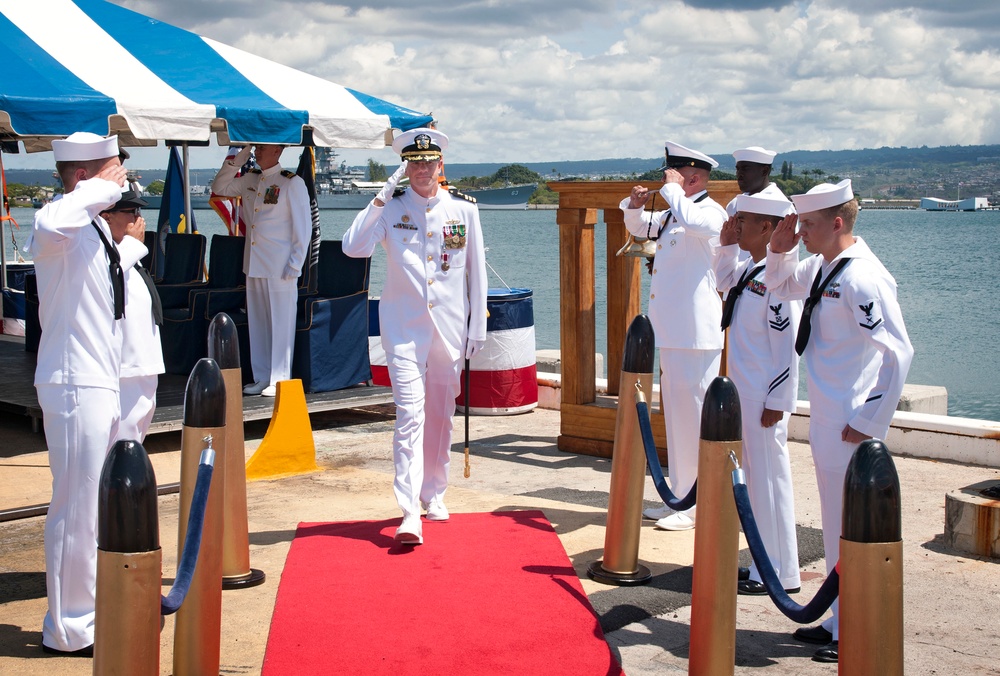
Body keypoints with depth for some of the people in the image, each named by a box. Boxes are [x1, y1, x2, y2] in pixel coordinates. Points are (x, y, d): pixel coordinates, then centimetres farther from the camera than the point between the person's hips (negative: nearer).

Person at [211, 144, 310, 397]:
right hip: (254, 263, 7)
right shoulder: (250, 179, 13)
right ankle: (262, 377, 18)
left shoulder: (292, 183, -6)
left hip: (279, 266, -7)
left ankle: (279, 380, 2)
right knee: (257, 323, 10)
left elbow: (303, 226, -8)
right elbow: (219, 188, 22)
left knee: (281, 324, -3)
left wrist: (294, 265, -12)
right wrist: (237, 159, 9)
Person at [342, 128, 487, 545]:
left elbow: (476, 269, 8)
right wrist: (382, 198, -17)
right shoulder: (390, 210, 1)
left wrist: (478, 326, 7)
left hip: (449, 328, 2)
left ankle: (433, 492, 30)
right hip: (404, 329, -2)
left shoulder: (464, 209, 4)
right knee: (410, 413, -12)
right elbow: (353, 248, -14)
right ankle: (409, 511, -16)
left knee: (440, 414, 12)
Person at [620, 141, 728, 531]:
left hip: (695, 335, -10)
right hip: (671, 333, 10)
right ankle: (680, 498, 24)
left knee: (694, 416, -5)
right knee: (676, 415, 15)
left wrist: (672, 189, -17)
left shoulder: (710, 212, -10)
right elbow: (640, 227, 34)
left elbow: (692, 222, -34)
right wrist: (635, 206, 12)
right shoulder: (673, 214, 17)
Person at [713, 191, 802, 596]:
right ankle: (766, 564, 26)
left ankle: (780, 574, 8)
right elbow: (725, 280, 31)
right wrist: (727, 245, 14)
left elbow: (787, 347, -20)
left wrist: (776, 404, -18)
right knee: (755, 478, 15)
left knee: (769, 480, -2)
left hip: (764, 399, -10)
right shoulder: (750, 268, 7)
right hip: (744, 395, 10)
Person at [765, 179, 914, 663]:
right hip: (825, 420, 10)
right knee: (836, 528, 18)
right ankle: (842, 621, 31)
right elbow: (778, 286, 28)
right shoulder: (822, 268, 8)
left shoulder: (861, 278, -20)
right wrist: (780, 249, 8)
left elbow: (898, 353, -23)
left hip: (851, 427, -10)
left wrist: (869, 423, -19)